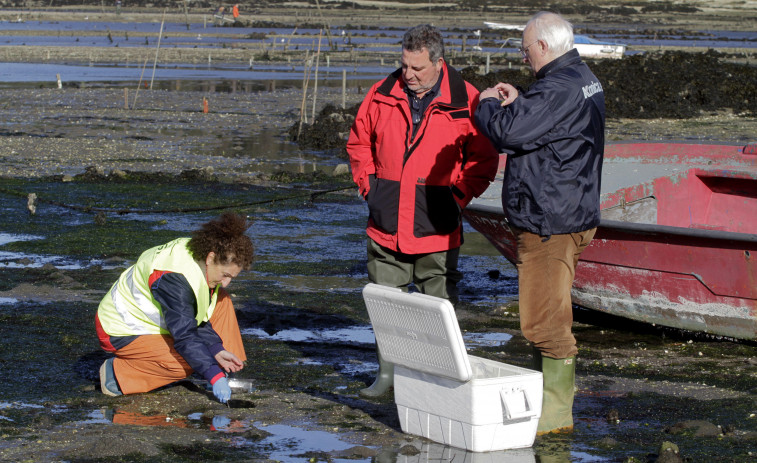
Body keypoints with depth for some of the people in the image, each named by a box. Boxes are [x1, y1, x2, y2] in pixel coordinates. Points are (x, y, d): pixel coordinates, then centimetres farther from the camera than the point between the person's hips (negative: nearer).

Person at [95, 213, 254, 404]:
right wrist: (214, 376, -41)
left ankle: (228, 371, -2)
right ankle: (117, 373, -13)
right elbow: (185, 335, -37)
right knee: (185, 364, -28)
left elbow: (198, 320, 2)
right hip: (123, 333, -9)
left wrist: (217, 351, -11)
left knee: (221, 300, -1)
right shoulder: (173, 279, -35)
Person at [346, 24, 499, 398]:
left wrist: (457, 195, -7)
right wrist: (369, 186, 7)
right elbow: (358, 143, 16)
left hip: (436, 226, -3)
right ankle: (387, 374, 19)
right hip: (386, 224, 3)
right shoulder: (381, 96, 3)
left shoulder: (465, 102, -6)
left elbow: (483, 159, 1)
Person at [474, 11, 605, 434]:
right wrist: (516, 100, 10)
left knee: (545, 319, -7)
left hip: (549, 221, -11)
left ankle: (556, 412, -3)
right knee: (549, 314, 20)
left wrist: (487, 104, -4)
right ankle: (553, 389, 30)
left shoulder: (558, 89, -21)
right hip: (571, 212, 11)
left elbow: (508, 132, -24)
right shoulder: (584, 79, 14)